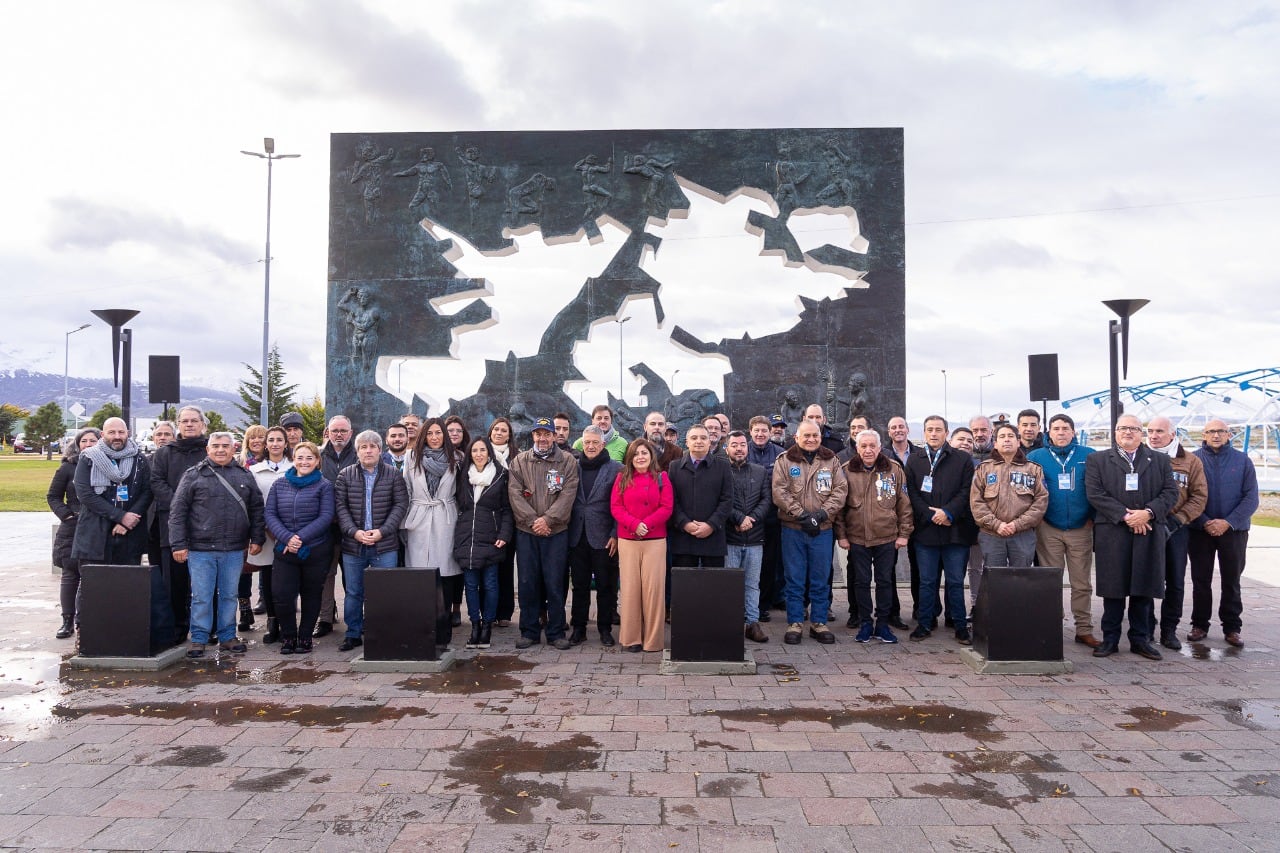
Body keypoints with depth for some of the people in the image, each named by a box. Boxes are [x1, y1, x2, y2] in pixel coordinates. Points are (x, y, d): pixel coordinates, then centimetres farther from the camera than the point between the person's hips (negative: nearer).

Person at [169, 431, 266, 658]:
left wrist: (257, 538, 5)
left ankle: (227, 637, 22)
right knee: (201, 597, 4)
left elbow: (256, 509, 12)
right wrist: (178, 544, -7)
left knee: (229, 595, 11)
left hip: (234, 550, 2)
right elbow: (177, 511, -1)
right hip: (200, 549, -2)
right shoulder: (194, 475, 0)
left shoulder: (245, 476, 8)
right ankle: (199, 639, 15)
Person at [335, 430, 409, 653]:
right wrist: (354, 532, -13)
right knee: (353, 592, 10)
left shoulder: (393, 474, 2)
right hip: (353, 544, 2)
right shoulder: (345, 475, 5)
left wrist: (382, 531, -13)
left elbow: (401, 505, -3)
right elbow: (340, 507, 0)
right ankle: (353, 634, 22)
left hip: (385, 545, -1)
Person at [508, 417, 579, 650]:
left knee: (555, 583, 2)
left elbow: (567, 494, -7)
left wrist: (547, 519, -16)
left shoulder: (567, 461, 2)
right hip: (526, 532, 2)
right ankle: (529, 631, 18)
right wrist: (533, 521, -13)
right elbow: (515, 494, -2)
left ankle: (556, 632, 14)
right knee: (527, 583, 7)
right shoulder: (519, 462, 7)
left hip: (557, 532, -1)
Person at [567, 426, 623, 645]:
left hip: (604, 537, -3)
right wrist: (566, 529, 1)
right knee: (579, 585, 10)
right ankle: (578, 628, 20)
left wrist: (615, 535, -9)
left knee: (606, 585, 5)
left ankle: (605, 629, 17)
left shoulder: (616, 469, 0)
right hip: (577, 536, 3)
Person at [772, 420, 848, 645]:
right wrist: (801, 514, -16)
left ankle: (819, 623, 20)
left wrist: (822, 512, -13)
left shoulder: (830, 461, 8)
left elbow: (840, 490, 0)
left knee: (821, 580, 9)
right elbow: (780, 492, -8)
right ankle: (794, 623, 14)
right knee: (795, 580, 5)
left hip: (822, 530, 2)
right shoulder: (784, 461, 1)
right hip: (793, 529, -2)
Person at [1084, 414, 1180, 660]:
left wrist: (1148, 512, -12)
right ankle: (1110, 639, 10)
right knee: (1113, 588, 2)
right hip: (1112, 533, -2)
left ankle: (1140, 639, 16)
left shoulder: (1160, 461, 14)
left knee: (1144, 588, 5)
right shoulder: (1097, 460, 7)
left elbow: (1170, 492, 5)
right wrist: (1125, 515, -12)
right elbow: (1095, 493, -3)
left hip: (1149, 533, 2)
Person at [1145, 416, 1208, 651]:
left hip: (1176, 529, 1)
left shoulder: (1191, 461, 5)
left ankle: (1169, 630, 18)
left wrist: (1177, 520, -10)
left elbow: (1199, 497, 2)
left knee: (1175, 582, 6)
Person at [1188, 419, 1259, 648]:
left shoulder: (1242, 461, 2)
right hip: (1200, 531, -1)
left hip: (1234, 531, 1)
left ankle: (1232, 628, 17)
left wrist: (1228, 522, -13)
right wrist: (1204, 522, -13)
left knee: (1231, 582, 8)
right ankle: (1200, 625, 16)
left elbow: (1251, 498, -2)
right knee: (1200, 580, 6)